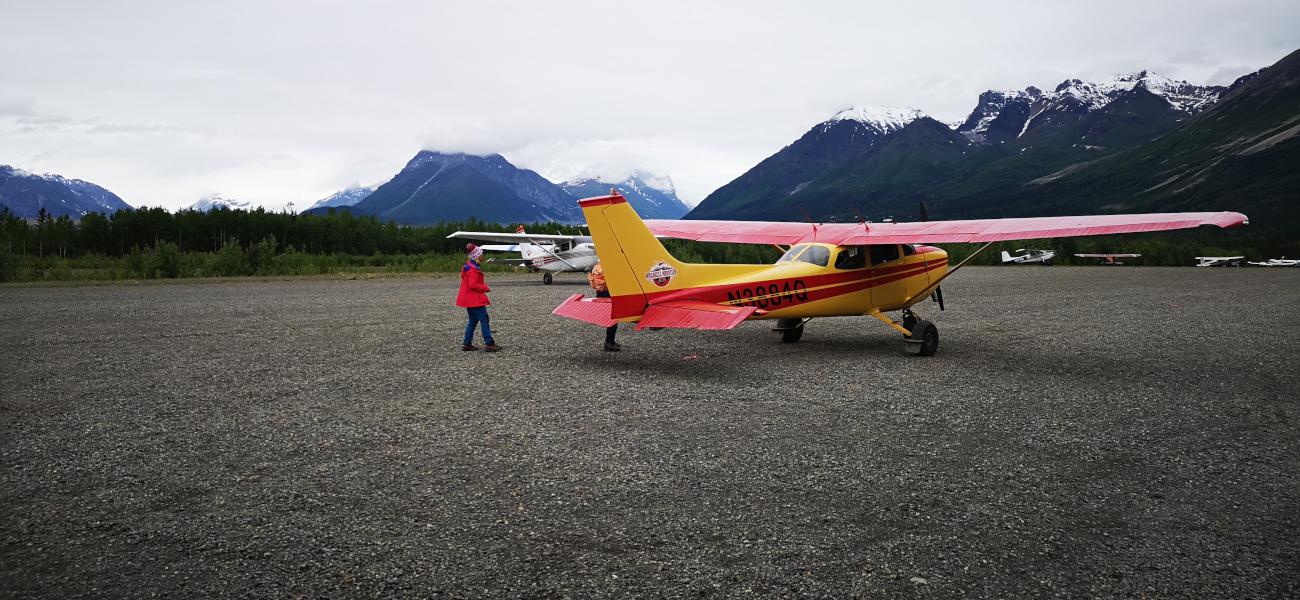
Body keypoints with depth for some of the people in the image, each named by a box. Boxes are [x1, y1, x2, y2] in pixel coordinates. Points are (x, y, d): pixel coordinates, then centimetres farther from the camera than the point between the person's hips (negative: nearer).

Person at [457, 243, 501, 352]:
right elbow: (473, 285, -23)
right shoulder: (473, 269, -19)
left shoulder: (469, 266, 14)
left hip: (469, 298, 11)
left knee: (473, 320, 15)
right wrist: (485, 288, -11)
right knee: (484, 319, -8)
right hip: (474, 298, -11)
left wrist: (483, 287, 14)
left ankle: (467, 344, 17)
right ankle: (489, 343, -8)